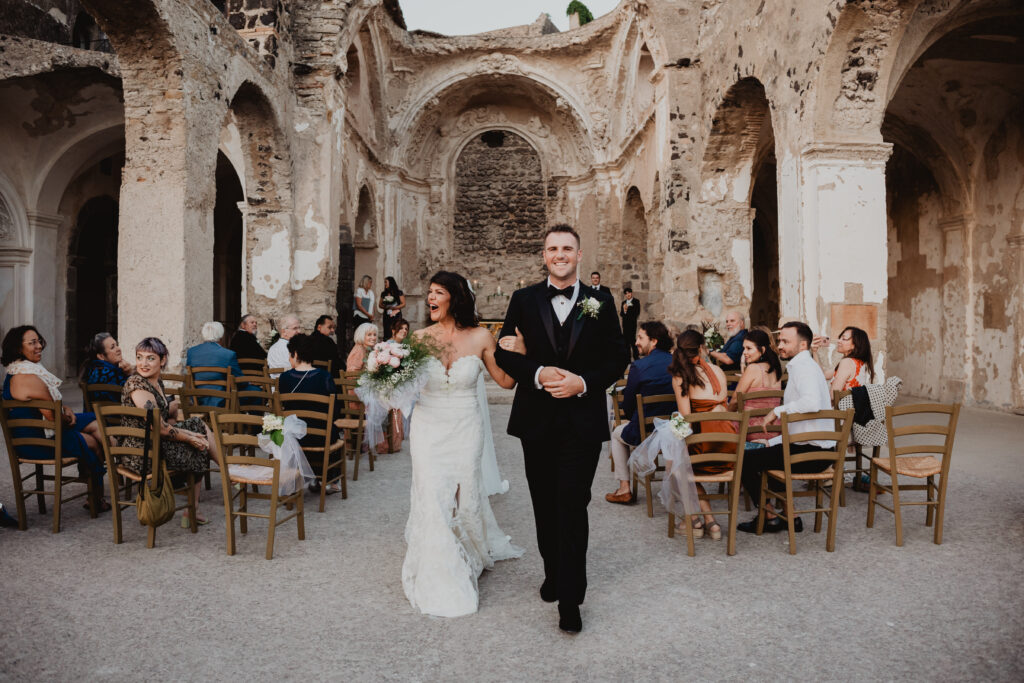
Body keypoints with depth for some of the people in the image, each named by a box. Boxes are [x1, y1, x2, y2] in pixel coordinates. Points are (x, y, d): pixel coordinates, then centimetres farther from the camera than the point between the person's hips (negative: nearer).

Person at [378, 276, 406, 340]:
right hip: (386, 316, 4)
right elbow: (380, 304, 17)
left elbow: (403, 304, -1)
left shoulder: (398, 293, 0)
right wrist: (384, 307, -6)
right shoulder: (383, 294, 13)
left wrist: (394, 307, -15)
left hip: (396, 316, -4)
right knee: (387, 333, -1)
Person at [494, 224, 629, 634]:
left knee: (572, 508, -4)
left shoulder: (601, 303, 4)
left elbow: (618, 358, 1)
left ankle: (569, 600, 5)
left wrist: (583, 382, -14)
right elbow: (504, 352, 1)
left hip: (583, 420, -2)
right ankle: (553, 573, 37)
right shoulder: (523, 300, 5)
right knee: (545, 505, 15)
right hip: (537, 419, 2)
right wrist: (538, 374, -16)